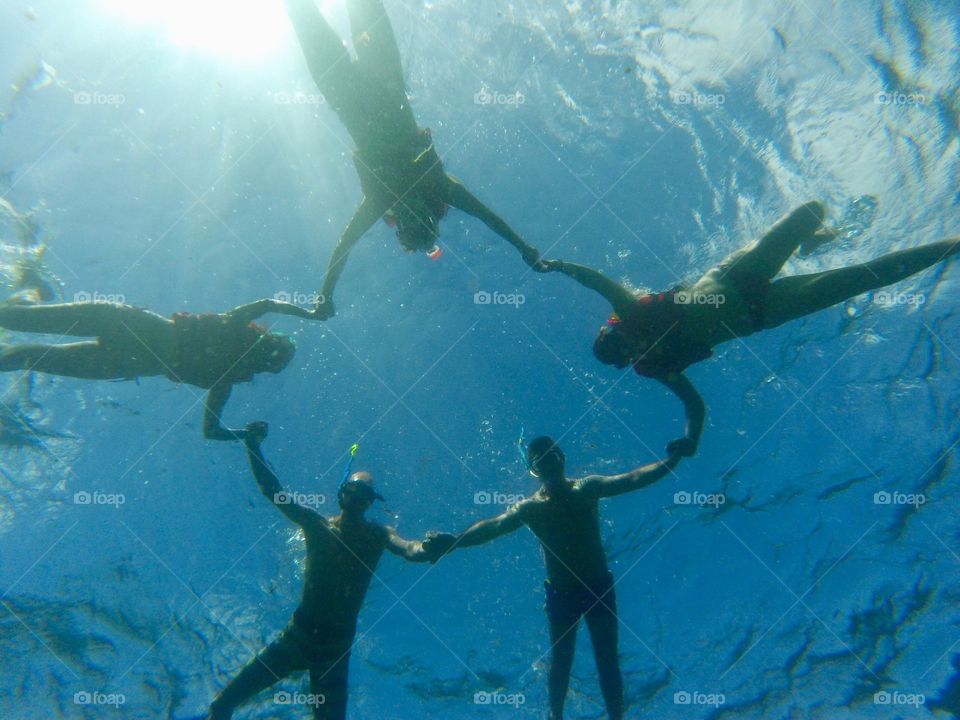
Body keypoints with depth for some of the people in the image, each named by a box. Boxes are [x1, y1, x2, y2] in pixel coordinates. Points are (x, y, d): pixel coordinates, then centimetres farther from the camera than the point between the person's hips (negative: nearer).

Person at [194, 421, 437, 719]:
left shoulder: (378, 535, -6)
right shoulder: (316, 524, -2)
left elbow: (410, 550, -26)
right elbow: (272, 490, -8)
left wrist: (428, 548, -49)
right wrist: (253, 446, -18)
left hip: (336, 646, -1)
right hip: (298, 635, 1)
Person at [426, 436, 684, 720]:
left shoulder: (587, 488, -9)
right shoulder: (529, 507, -13)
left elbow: (632, 479, -18)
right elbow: (493, 527, -27)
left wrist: (672, 460, -30)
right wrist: (453, 542, -43)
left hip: (600, 588, 0)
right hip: (562, 594, 0)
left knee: (608, 662, 8)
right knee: (561, 662, 11)